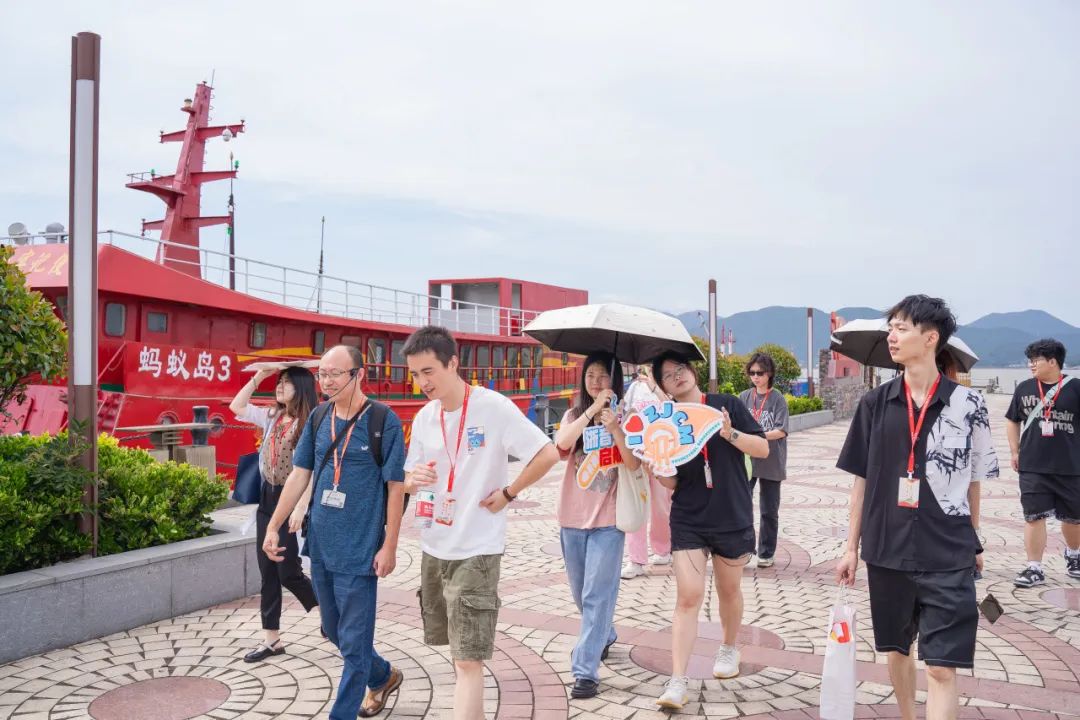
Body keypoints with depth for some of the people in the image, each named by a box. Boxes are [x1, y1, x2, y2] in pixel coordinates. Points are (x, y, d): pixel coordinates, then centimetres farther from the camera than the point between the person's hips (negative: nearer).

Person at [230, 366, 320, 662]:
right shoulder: (272, 416, 7)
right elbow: (237, 406, 14)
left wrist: (302, 508, -24)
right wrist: (259, 376, 5)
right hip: (267, 496, 8)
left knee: (288, 571, -1)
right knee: (268, 571, 10)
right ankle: (272, 638, 19)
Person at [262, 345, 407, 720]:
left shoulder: (384, 421, -12)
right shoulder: (318, 418, 4)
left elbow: (395, 486, -11)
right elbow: (299, 475, 10)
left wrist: (389, 547, -13)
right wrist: (273, 527, 6)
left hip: (360, 550, -7)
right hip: (321, 546, 7)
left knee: (353, 641, 2)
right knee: (335, 631, 20)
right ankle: (383, 677, 43)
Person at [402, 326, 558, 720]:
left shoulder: (493, 407, -15)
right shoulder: (424, 417, 4)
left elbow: (548, 454, -15)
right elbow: (410, 480, 12)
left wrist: (507, 494, -12)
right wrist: (413, 479, -11)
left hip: (476, 550, -7)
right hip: (434, 547, 7)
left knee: (468, 660, -7)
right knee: (458, 649, 20)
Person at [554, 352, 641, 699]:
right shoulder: (574, 415, 6)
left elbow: (634, 464, -15)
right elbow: (562, 444, -16)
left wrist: (614, 429, -28)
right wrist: (592, 410, -21)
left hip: (608, 519, -4)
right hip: (572, 518, 4)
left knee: (597, 595, -8)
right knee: (581, 593, 18)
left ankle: (586, 671, -3)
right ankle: (604, 636, 44)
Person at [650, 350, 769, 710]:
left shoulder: (726, 405, -3)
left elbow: (763, 449, -5)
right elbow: (671, 482, 2)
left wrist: (731, 434, -22)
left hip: (732, 518, 0)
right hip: (688, 522, 0)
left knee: (729, 590, 16)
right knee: (688, 597, -7)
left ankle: (729, 648, 43)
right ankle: (677, 682, -4)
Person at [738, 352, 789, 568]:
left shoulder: (778, 399, -3)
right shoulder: (743, 398, 4)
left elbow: (781, 431, -9)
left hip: (771, 463, -1)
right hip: (746, 460, 1)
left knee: (769, 511, 8)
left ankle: (766, 553, 20)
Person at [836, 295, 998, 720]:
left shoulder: (967, 405, -4)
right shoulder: (875, 403, 1)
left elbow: (974, 481, 6)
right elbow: (861, 480, 5)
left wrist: (973, 543, 11)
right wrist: (852, 547, 6)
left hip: (947, 556, -3)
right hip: (887, 551, 3)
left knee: (941, 668, -6)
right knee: (897, 649, 18)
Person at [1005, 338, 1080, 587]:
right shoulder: (1024, 388, 3)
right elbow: (1013, 421, 15)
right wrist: (1015, 452, 11)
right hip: (1032, 467, 1)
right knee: (1034, 516, -1)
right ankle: (1034, 568, 5)